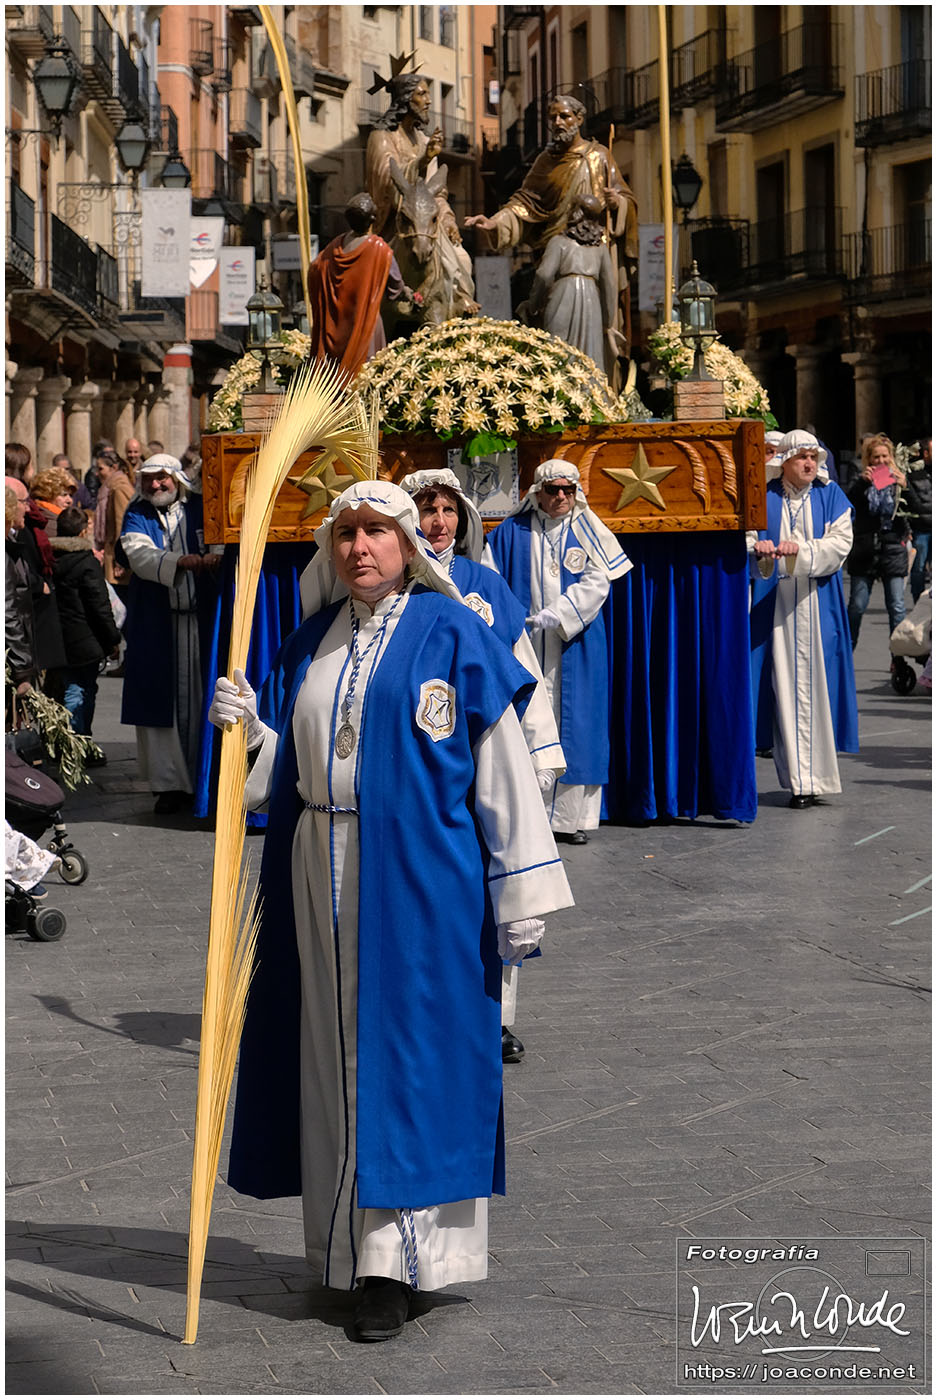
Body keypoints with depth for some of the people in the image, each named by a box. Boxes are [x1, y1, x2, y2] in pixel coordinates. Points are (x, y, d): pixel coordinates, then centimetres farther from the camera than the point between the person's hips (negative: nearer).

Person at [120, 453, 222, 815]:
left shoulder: (199, 509, 7)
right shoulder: (137, 516, 5)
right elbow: (140, 555, -13)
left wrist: (213, 557, -26)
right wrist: (180, 561, -31)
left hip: (200, 618, 0)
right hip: (156, 624, 0)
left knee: (200, 698, 1)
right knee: (160, 700, -1)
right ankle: (169, 783, 4)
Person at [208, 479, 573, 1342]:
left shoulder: (450, 636, -3)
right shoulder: (311, 646, 13)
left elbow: (501, 765, -6)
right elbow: (285, 770, 15)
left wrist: (522, 889, -10)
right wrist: (248, 728, -7)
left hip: (419, 882, -5)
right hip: (323, 882, 5)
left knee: (408, 1053, -3)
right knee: (339, 1056, 8)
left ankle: (398, 1261, 0)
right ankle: (357, 1248, 16)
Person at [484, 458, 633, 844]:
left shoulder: (588, 533, 6)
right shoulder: (512, 533, 7)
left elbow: (596, 582, -5)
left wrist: (556, 616, -16)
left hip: (575, 649, 1)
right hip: (526, 648, 0)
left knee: (575, 725, 0)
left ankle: (571, 815, 6)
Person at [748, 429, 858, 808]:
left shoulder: (830, 497, 8)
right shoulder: (764, 497, 8)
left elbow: (840, 542, -5)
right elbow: (744, 535, -1)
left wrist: (801, 550, -21)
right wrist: (757, 547, -24)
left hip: (817, 605, 0)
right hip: (775, 604, 0)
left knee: (816, 686, -3)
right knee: (785, 686, -3)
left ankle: (814, 776, 3)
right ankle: (799, 780, 1)